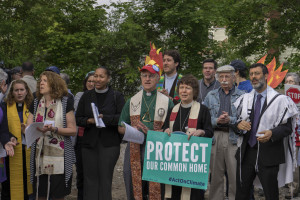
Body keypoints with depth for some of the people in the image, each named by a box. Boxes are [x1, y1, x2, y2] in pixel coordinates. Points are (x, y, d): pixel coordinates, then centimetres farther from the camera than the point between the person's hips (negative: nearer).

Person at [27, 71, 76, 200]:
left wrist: (54, 129, -18)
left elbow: (73, 130, -4)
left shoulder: (65, 103, 0)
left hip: (59, 157, -4)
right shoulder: (35, 103, 13)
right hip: (39, 155, 4)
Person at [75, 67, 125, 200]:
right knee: (90, 179, 2)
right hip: (89, 142, 3)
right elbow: (78, 119, 11)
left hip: (109, 143, -3)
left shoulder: (117, 96, 4)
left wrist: (104, 118, -20)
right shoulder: (86, 96, 13)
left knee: (105, 179, -4)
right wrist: (89, 121, -10)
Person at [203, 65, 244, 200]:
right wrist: (216, 121, -8)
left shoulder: (242, 96, 6)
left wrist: (230, 119, -14)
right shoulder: (211, 96, 15)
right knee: (215, 175, 7)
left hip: (234, 138, -2)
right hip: (215, 137, 3)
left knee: (235, 175, -5)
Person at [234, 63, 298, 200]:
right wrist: (239, 125, -11)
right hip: (246, 152, 4)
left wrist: (272, 133, -24)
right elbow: (235, 121, 12)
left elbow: (287, 127, -6)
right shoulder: (244, 99, 11)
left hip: (269, 154, -3)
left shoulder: (279, 100, -3)